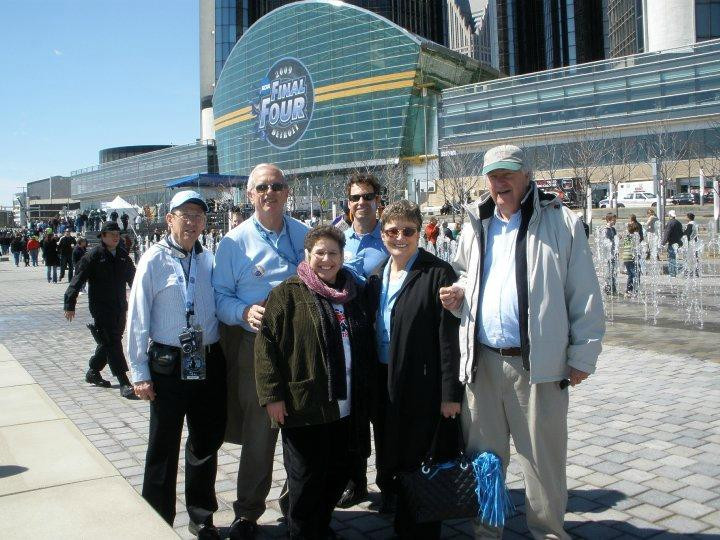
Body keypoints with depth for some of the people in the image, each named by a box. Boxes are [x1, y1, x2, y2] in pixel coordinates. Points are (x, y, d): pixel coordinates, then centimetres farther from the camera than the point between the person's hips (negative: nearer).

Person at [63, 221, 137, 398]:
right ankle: (124, 384, -9)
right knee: (112, 344, -8)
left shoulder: (123, 255, 9)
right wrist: (70, 305, -14)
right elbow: (78, 280, -10)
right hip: (101, 308, -6)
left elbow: (132, 278, 21)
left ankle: (93, 373, 33)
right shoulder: (93, 256, -9)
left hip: (120, 307, 6)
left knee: (109, 342, 14)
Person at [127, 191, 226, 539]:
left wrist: (222, 355, 5)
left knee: (207, 443, 15)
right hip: (168, 364, -4)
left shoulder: (210, 259, 5)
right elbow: (137, 318, -6)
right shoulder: (155, 259, -6)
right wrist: (139, 372, -8)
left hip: (209, 363, 4)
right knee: (164, 447, 7)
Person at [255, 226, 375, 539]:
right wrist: (272, 395, -14)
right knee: (306, 480, 5)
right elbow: (266, 344, -9)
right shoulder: (288, 294, -5)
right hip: (303, 407, -5)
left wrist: (366, 390, 15)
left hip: (346, 408, 5)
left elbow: (367, 346, 19)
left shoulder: (352, 295, 11)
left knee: (337, 477, 15)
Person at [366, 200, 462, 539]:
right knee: (394, 463, 17)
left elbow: (448, 336, -14)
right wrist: (374, 388, 9)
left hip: (423, 387, -6)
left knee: (420, 466, 4)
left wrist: (450, 393, -17)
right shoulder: (377, 276, 9)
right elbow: (371, 330, 12)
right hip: (386, 386, 7)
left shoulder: (438, 273, -11)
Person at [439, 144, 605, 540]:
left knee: (543, 459, 6)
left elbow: (584, 295, -2)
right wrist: (457, 295, 6)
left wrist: (582, 355, -5)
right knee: (482, 456, 14)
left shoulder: (560, 223, -1)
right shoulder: (476, 225, 12)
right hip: (481, 361, 4)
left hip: (537, 363, -4)